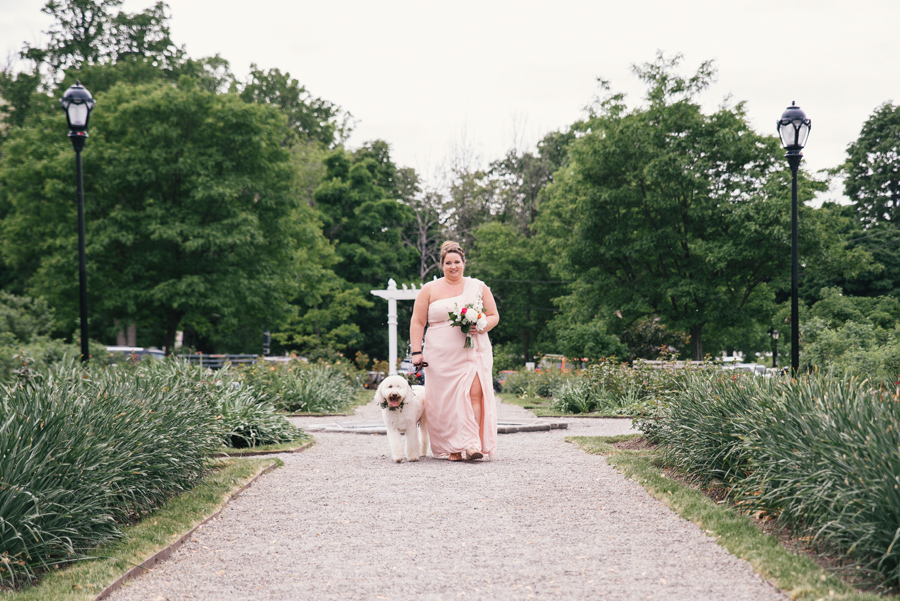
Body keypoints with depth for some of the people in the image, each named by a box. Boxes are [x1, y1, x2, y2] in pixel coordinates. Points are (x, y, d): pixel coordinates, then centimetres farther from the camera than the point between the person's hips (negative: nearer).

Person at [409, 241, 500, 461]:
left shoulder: (479, 287, 11)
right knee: (446, 400, -3)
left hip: (474, 352, 0)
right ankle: (452, 448, 5)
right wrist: (417, 352, -3)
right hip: (441, 356, 0)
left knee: (474, 393, -16)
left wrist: (482, 327, -9)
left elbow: (494, 316, 13)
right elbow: (417, 322, 7)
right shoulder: (429, 290, 9)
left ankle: (473, 445, -20)